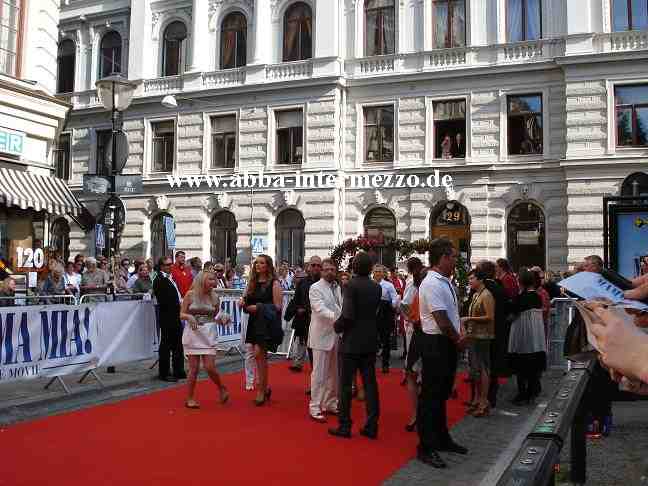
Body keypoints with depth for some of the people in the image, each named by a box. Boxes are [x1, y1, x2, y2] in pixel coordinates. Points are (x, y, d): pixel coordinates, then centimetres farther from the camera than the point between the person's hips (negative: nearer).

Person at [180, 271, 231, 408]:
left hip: (209, 334, 1)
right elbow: (182, 314, 0)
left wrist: (223, 319, -7)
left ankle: (222, 388, 21)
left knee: (209, 367, -6)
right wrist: (190, 317, -21)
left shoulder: (214, 297, 4)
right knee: (194, 368, 0)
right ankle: (189, 398, 14)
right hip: (193, 333, -1)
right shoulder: (190, 294, -3)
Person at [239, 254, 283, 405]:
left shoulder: (274, 283, -8)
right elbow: (245, 299, 16)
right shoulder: (252, 282, 11)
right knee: (261, 357, 12)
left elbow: (277, 306, -12)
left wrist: (259, 307, -15)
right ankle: (266, 387, 25)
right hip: (254, 323, 6)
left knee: (258, 353, -12)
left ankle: (261, 390, -1)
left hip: (266, 323, -6)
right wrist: (242, 302, -6)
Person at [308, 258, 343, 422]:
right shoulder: (315, 288, -8)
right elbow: (320, 309, -21)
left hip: (336, 335, 7)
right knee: (319, 373, -2)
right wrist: (338, 317, -32)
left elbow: (340, 307, 13)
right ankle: (315, 407, 6)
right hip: (322, 335, -7)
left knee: (333, 373, 13)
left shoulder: (337, 287, 13)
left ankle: (330, 403, 25)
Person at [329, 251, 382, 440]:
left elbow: (347, 316, -19)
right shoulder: (377, 287, 2)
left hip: (351, 342, -5)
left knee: (345, 384, 5)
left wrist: (337, 326, -3)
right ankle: (371, 426, 14)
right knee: (370, 383, 10)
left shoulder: (351, 286, -15)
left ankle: (344, 426, 11)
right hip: (370, 342, 5)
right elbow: (377, 312, 9)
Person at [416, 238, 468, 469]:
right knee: (430, 396, 0)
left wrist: (459, 338, -1)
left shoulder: (446, 282, 10)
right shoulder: (432, 284, -19)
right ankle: (426, 447, 11)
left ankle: (442, 439, 35)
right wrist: (459, 340, -8)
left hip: (448, 343, 10)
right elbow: (442, 321, -22)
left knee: (442, 394, 20)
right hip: (436, 344, -10)